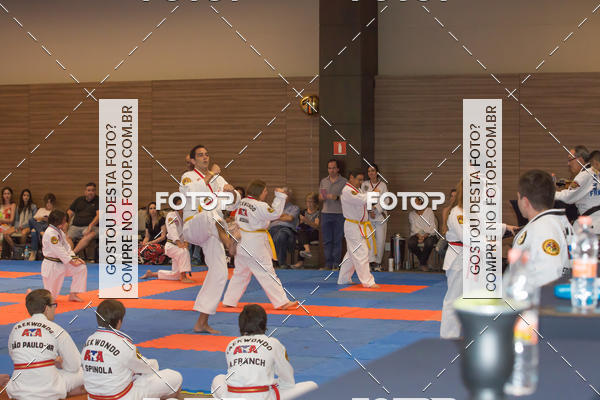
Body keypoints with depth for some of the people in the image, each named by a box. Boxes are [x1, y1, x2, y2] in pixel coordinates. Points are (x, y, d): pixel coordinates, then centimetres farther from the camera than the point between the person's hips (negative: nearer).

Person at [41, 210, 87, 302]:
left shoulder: (59, 231, 8)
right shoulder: (50, 233, -22)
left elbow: (66, 246, 11)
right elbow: (59, 251, -24)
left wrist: (75, 258, -3)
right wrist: (72, 262, -21)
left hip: (61, 263, 9)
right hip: (51, 266, -9)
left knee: (82, 268, -5)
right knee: (51, 297, -2)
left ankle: (73, 295, 2)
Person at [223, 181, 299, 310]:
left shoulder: (242, 202, 6)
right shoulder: (259, 206, -19)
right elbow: (275, 213, -24)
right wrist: (280, 196, -17)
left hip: (242, 243, 8)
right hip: (254, 245, -8)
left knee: (240, 273, 19)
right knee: (267, 273, -4)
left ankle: (229, 301, 23)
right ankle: (282, 302, -1)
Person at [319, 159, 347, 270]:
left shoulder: (344, 182, 3)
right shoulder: (323, 181, 16)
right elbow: (320, 196, 18)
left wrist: (337, 197, -18)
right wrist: (322, 197, -4)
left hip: (339, 214, -3)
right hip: (326, 213, 4)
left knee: (337, 240, -3)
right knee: (326, 240, 2)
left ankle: (336, 264, 1)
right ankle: (328, 264, 6)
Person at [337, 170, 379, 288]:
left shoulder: (355, 190, 17)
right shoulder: (347, 191, -17)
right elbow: (362, 200, -29)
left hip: (359, 226, 11)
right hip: (353, 227, -11)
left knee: (351, 254, 17)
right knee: (361, 254, -9)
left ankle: (343, 279, 25)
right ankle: (368, 282, -7)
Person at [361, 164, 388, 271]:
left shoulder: (382, 185, 3)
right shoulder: (365, 184, 6)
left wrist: (376, 209, -13)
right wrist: (370, 211, -8)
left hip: (380, 215, -1)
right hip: (368, 216, 1)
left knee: (380, 240, -2)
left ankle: (378, 262, 9)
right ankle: (371, 261, -10)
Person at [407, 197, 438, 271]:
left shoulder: (429, 211, 0)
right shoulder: (411, 214, 10)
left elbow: (432, 228, -6)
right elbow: (414, 228, 1)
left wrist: (425, 236, -21)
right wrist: (419, 236, -19)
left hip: (429, 235, -2)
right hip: (417, 234, 3)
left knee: (429, 242, -37)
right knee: (410, 243, -30)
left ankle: (423, 263, -12)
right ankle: (423, 261, -5)